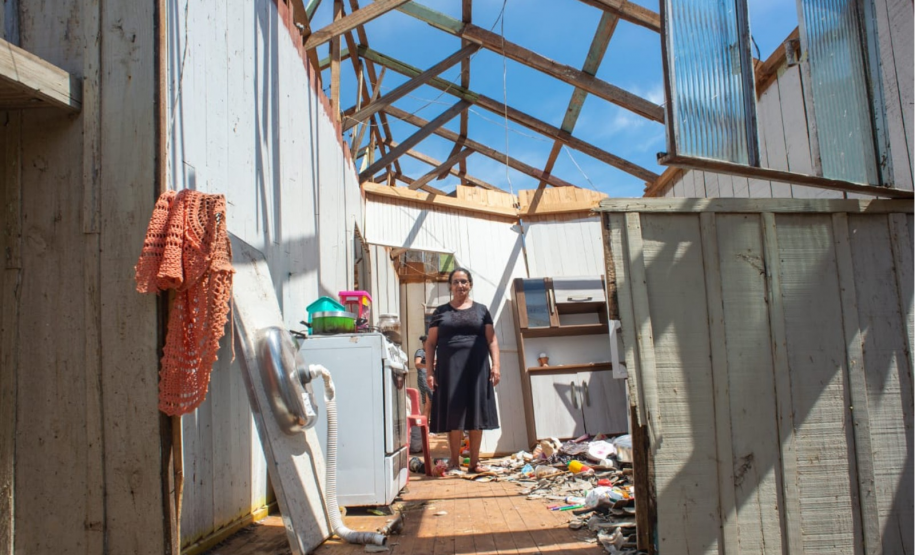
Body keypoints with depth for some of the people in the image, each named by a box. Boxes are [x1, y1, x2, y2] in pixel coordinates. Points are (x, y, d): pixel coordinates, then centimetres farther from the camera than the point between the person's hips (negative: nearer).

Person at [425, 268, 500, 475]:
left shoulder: (481, 310, 12)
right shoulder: (441, 312, 10)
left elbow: (492, 340, 8)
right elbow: (430, 343, 8)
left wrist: (495, 365, -5)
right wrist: (430, 371, -1)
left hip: (476, 367, 1)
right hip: (450, 367, 0)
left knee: (476, 412, 2)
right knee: (453, 413, -1)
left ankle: (475, 461, 12)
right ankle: (454, 462, 7)